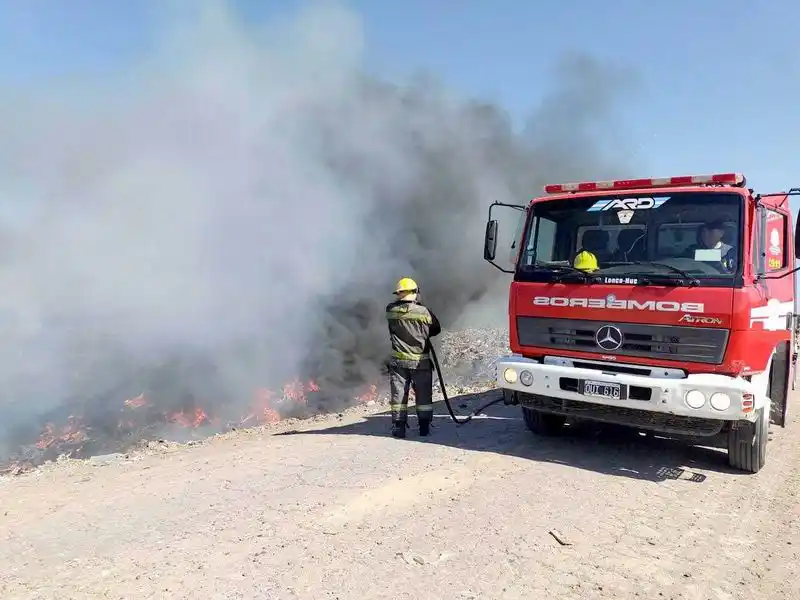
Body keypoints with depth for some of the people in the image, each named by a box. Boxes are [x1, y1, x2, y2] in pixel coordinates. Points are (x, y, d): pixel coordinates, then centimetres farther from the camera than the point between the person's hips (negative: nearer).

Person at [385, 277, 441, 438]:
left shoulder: (390, 310, -5)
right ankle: (424, 427, 16)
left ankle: (398, 427, 9)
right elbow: (436, 329, 4)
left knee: (398, 394, 9)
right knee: (423, 395, 11)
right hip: (420, 362, -1)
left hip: (398, 361, 2)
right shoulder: (424, 311, -11)